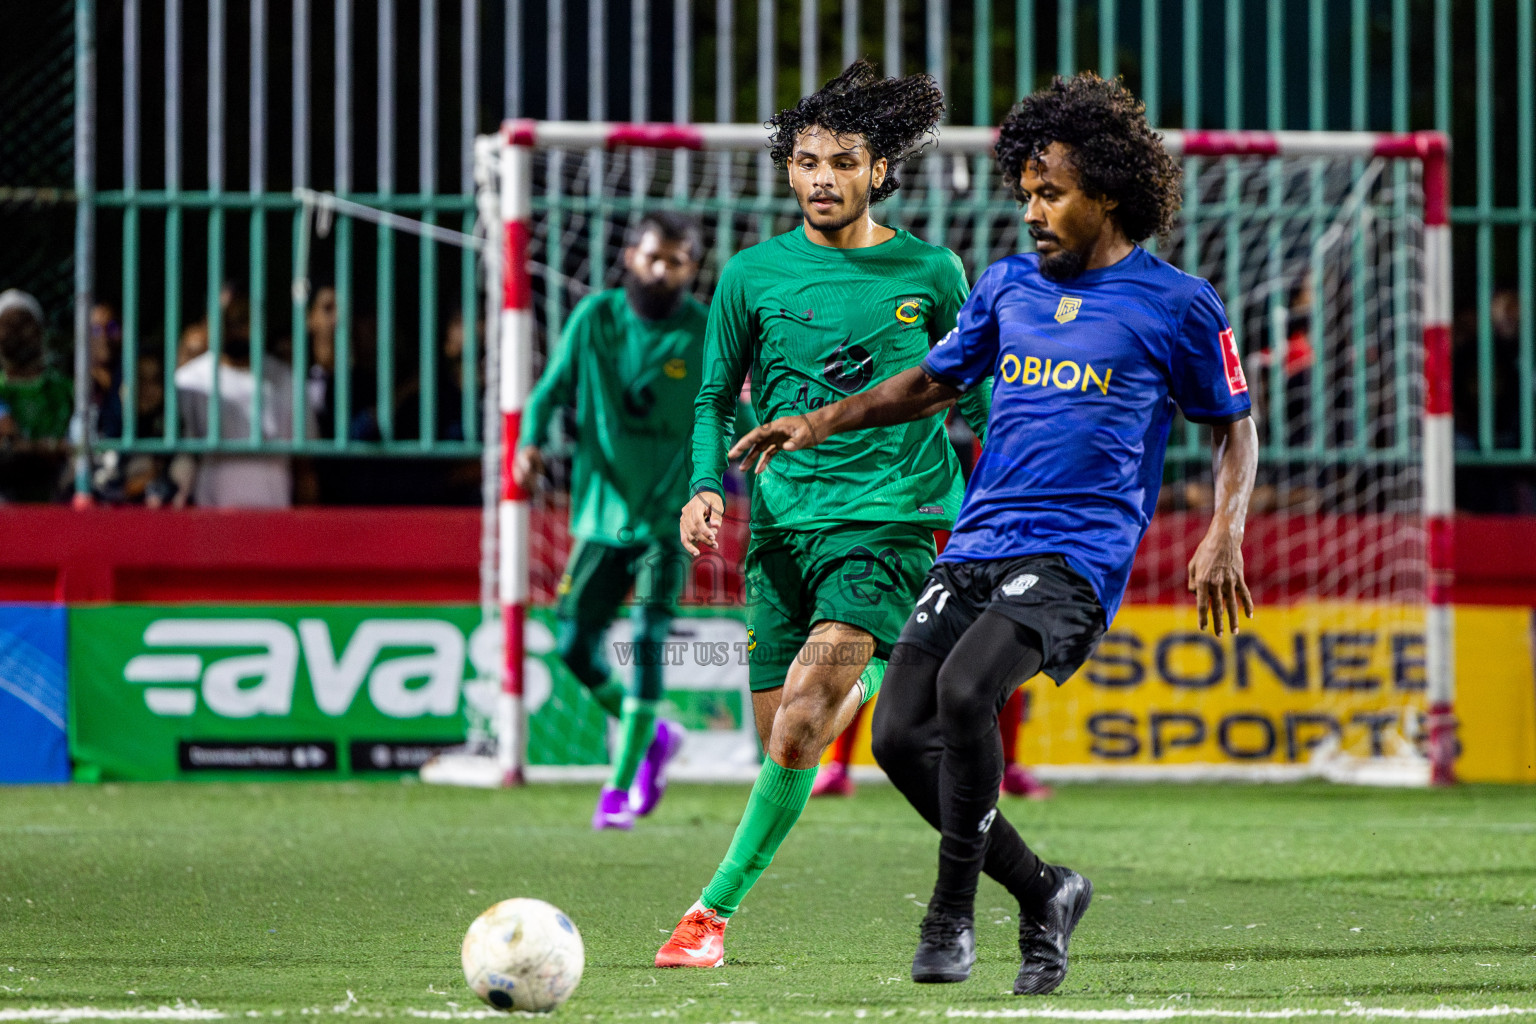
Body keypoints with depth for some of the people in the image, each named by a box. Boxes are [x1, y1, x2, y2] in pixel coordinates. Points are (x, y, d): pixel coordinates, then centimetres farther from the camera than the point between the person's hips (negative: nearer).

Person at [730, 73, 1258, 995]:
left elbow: (1234, 427, 10)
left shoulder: (1177, 304, 1)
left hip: (1076, 555, -6)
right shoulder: (1008, 286, 15)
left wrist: (1224, 537, -3)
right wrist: (822, 423, 12)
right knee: (901, 733, -8)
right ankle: (1043, 891, 12)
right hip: (979, 540, 6)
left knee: (965, 689, -30)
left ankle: (953, 912, -15)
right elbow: (936, 382, 26)